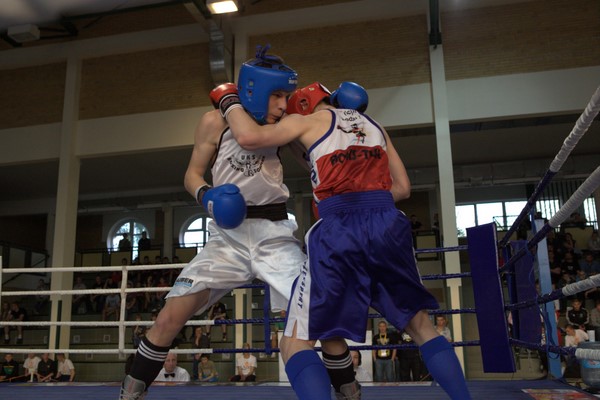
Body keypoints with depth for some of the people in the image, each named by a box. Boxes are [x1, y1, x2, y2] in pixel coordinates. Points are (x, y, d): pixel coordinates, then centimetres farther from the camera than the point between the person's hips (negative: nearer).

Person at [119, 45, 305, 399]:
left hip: (275, 236, 1)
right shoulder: (216, 123, 0)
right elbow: (193, 174, 6)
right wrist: (207, 195, -17)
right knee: (170, 318, -4)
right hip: (228, 235, 0)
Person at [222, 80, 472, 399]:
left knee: (296, 343, 2)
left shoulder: (308, 121, 11)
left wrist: (228, 102, 17)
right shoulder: (376, 127, 25)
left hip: (339, 233, -5)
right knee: (420, 325, 23)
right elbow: (403, 187, 24)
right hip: (387, 227, 5)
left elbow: (249, 137, -1)